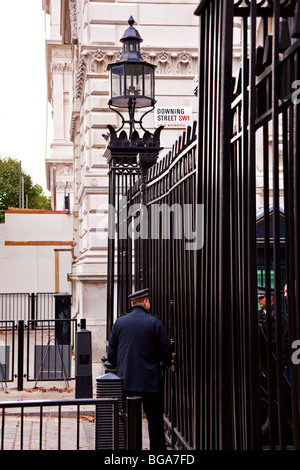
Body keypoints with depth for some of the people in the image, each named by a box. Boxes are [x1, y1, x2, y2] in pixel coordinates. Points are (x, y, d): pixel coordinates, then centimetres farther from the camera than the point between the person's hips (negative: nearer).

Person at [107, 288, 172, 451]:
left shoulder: (119, 322, 2)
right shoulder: (154, 322, -6)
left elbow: (111, 353, 4)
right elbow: (166, 353, -4)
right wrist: (162, 364, 17)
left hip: (125, 382, 3)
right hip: (150, 382, -2)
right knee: (155, 422, 5)